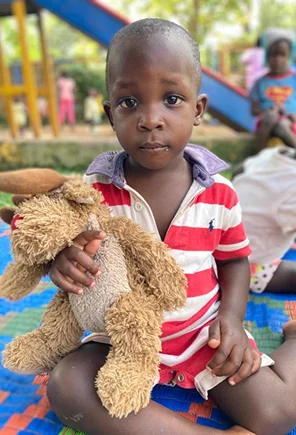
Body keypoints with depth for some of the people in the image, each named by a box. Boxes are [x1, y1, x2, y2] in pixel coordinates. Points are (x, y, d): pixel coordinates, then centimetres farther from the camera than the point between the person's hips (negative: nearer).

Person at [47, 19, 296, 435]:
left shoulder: (219, 193, -10)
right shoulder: (94, 190, -13)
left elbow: (233, 260, 4)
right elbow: (73, 251, -4)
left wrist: (231, 315, -11)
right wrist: (63, 263, -28)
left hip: (205, 336, 0)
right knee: (64, 386, -24)